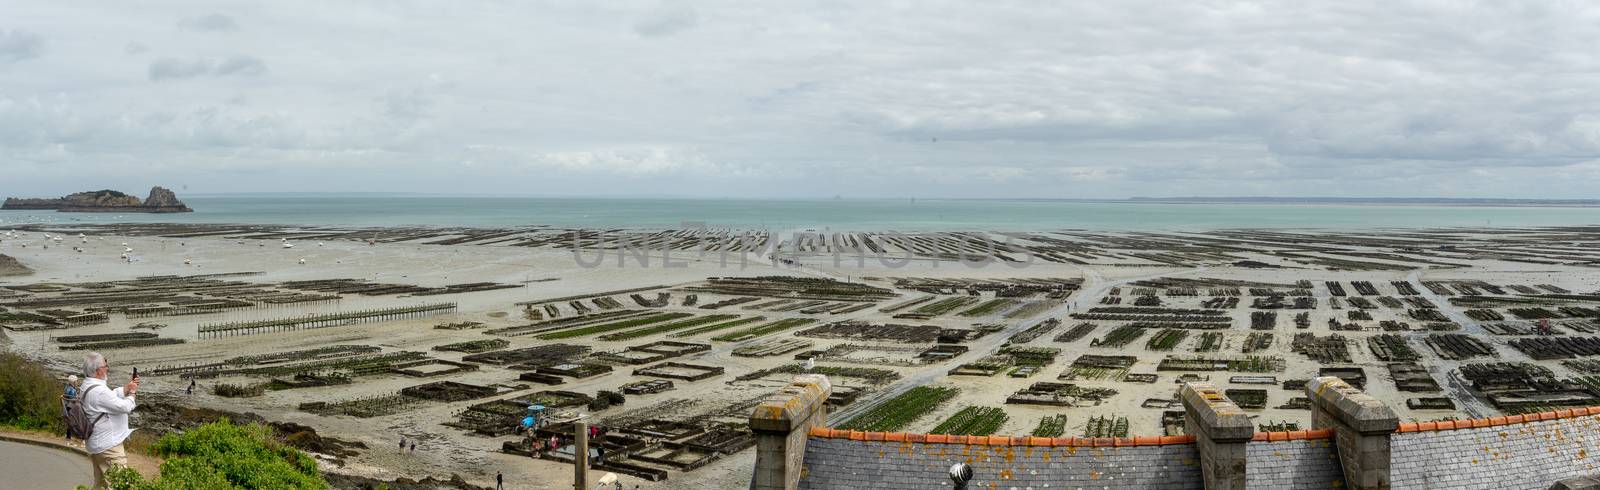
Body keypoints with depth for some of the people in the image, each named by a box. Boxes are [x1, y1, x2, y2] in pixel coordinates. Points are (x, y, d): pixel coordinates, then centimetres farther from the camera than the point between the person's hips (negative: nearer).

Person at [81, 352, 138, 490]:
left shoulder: (87, 385, 6)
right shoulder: (99, 391, -27)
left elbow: (112, 395, 14)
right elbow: (125, 407, -22)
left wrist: (127, 388, 0)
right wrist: (132, 392, -4)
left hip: (96, 445, 11)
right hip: (108, 446, -11)